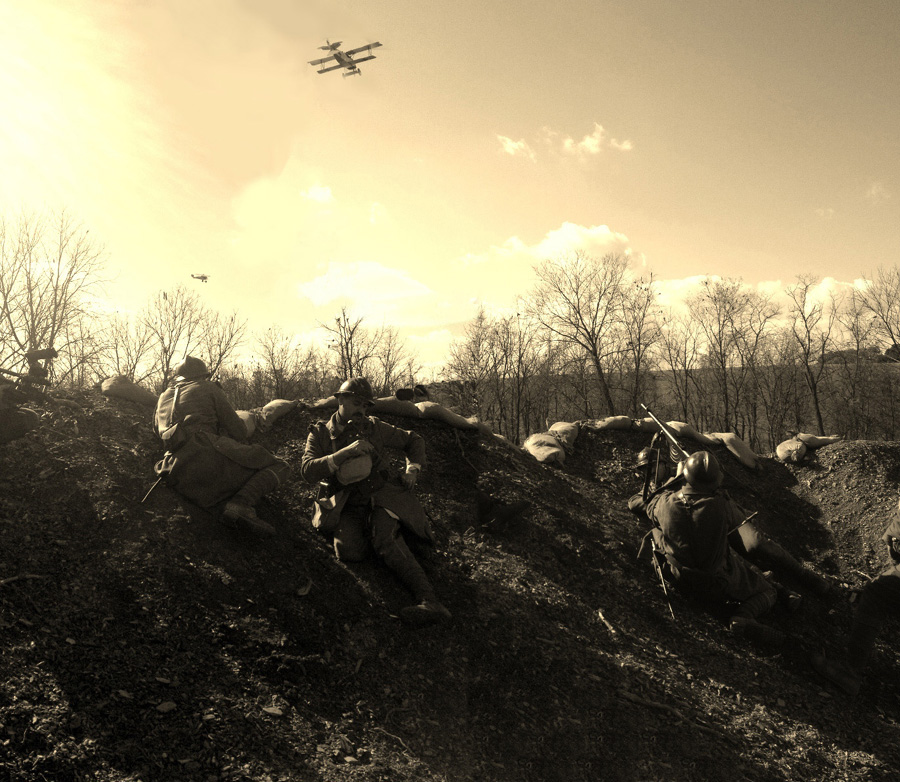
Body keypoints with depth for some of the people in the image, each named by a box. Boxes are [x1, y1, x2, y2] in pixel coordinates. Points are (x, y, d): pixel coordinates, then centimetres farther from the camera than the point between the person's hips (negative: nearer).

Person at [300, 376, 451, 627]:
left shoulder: (375, 428, 10)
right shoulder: (320, 433, 6)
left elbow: (413, 440, 23)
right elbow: (308, 471, -12)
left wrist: (413, 468, 6)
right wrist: (346, 452, -22)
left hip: (379, 498, 0)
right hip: (346, 508, 0)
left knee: (384, 539, -32)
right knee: (348, 551, -31)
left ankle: (429, 601, -43)